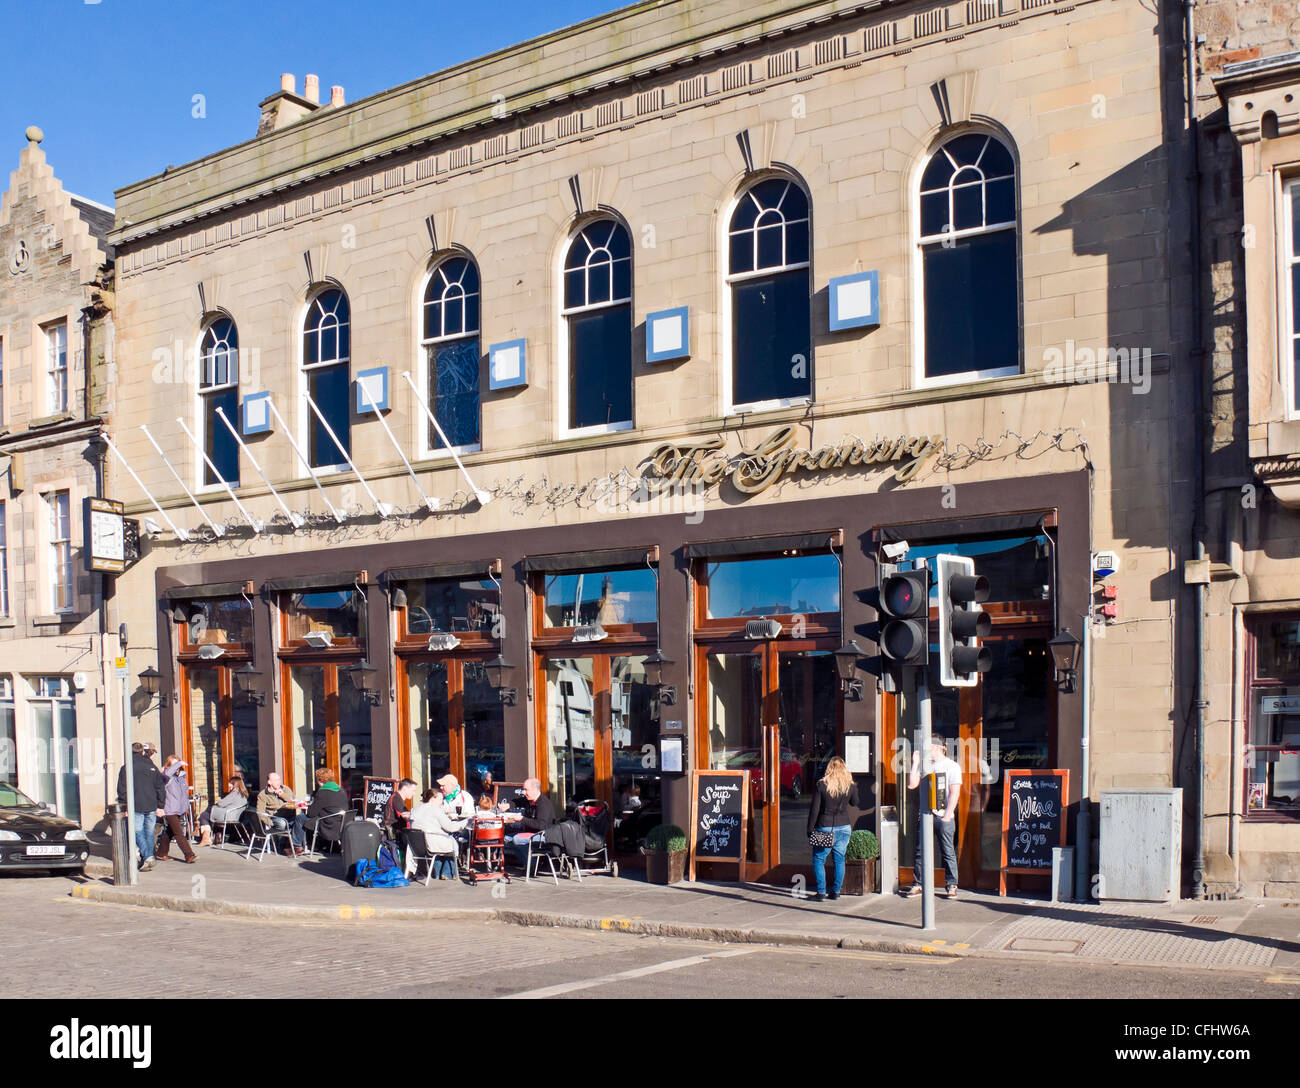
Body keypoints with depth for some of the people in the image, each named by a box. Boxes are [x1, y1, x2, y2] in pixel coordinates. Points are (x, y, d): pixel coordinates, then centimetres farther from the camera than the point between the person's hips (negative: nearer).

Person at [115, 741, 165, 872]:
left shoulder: (126, 768, -3)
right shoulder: (152, 767, 6)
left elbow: (122, 789, -4)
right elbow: (160, 787, 7)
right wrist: (160, 807, 12)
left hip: (136, 807, -3)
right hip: (151, 807, 3)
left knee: (138, 832, 0)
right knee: (149, 833, 12)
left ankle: (147, 856, -18)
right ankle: (147, 860, 15)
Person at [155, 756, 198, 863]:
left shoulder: (182, 777, 12)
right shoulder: (167, 777, -9)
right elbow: (167, 773, -35)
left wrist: (186, 806, 21)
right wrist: (179, 763, -27)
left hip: (180, 810, 7)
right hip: (170, 811, -7)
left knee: (169, 833, 16)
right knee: (179, 834, -9)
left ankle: (160, 854, 28)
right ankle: (189, 855, -11)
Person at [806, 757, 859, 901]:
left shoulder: (821, 785, -8)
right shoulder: (850, 786, -2)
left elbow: (814, 809, -7)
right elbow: (855, 803, 16)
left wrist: (810, 828, 1)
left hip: (824, 828, -3)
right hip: (843, 827, 3)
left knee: (818, 860, 7)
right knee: (839, 860, 13)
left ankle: (821, 892, 0)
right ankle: (836, 891, 14)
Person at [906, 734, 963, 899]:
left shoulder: (952, 766, 1)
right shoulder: (923, 764, 13)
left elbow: (954, 792, -4)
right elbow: (912, 785, 7)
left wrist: (947, 815, -12)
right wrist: (915, 763, 2)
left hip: (943, 816, -4)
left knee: (948, 852, -1)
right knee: (920, 852, 5)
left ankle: (951, 885, 8)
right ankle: (918, 884, 12)